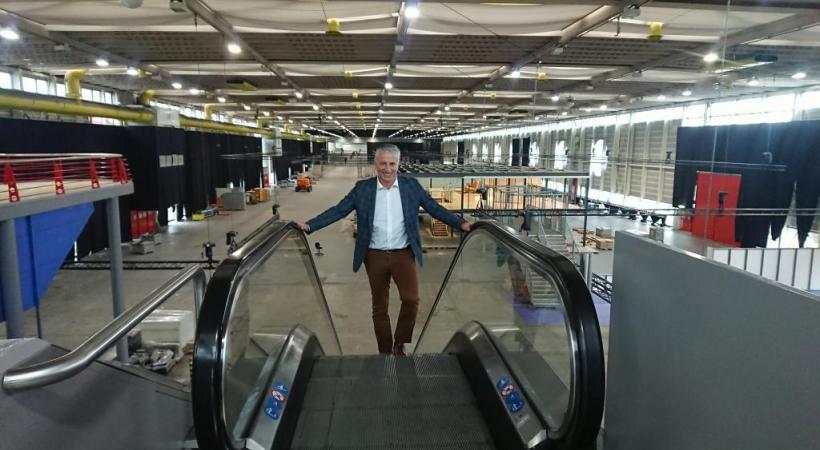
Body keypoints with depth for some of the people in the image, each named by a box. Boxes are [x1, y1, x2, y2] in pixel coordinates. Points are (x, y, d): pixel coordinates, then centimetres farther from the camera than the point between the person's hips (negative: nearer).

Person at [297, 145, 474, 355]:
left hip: (404, 254, 0)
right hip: (375, 256, 1)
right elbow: (338, 210, -4)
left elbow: (435, 208, 0)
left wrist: (461, 223, -11)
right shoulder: (362, 188, -2)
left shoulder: (411, 185, -1)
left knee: (411, 299, -13)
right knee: (379, 307, 10)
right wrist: (309, 225, -14)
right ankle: (385, 352, 26)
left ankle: (399, 344, 12)